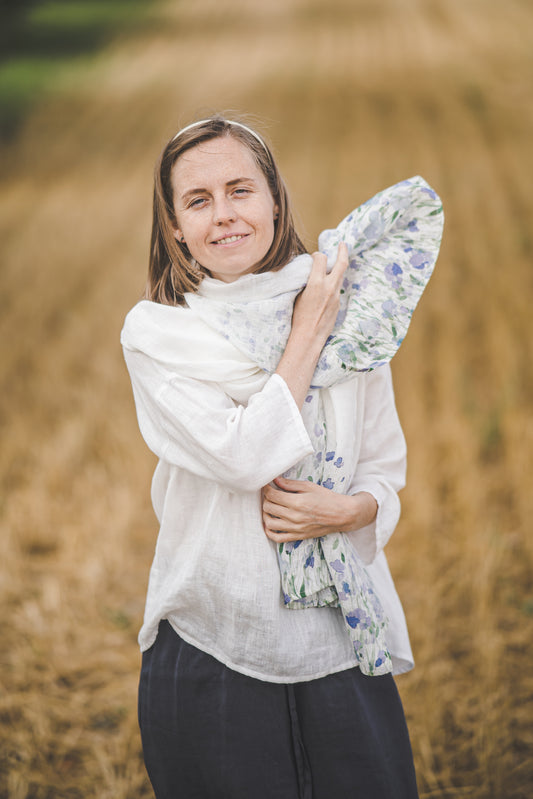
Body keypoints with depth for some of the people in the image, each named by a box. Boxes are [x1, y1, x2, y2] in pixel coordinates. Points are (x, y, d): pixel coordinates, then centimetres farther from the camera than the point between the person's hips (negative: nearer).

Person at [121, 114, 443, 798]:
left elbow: (385, 470, 9)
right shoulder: (155, 330, -6)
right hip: (209, 657, -2)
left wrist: (349, 510, -13)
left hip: (344, 648, 3)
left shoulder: (347, 315, 3)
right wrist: (308, 331, -11)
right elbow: (247, 457, -19)